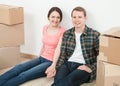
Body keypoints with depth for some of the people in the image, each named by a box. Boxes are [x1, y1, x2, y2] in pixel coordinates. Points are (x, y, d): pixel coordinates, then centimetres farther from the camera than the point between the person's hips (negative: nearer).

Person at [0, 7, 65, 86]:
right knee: (19, 67, -17)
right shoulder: (45, 28, 9)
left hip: (51, 62, -6)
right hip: (42, 58, 7)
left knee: (24, 75, -23)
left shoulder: (62, 31, -11)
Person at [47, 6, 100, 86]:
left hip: (82, 66, -3)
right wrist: (55, 67, -3)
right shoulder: (67, 34, 13)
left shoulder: (95, 34, 1)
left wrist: (91, 68, -10)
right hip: (67, 64, 3)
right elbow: (62, 55, 12)